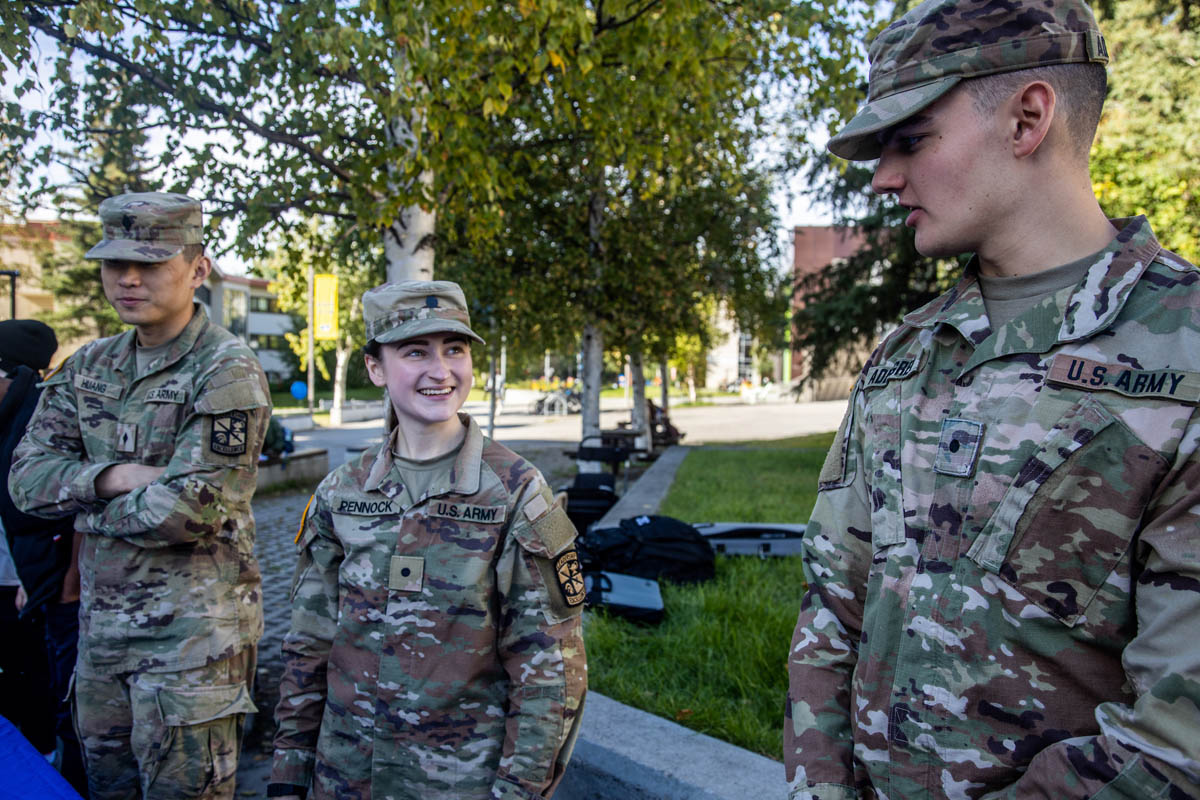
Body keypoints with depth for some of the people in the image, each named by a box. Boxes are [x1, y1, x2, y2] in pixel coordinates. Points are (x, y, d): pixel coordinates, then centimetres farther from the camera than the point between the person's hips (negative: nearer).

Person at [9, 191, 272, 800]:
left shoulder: (228, 373, -15)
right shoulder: (90, 366, 9)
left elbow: (187, 511, -22)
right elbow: (26, 477, 3)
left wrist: (80, 505, -6)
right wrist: (113, 477, -15)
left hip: (190, 628, -7)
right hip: (100, 619, 7)